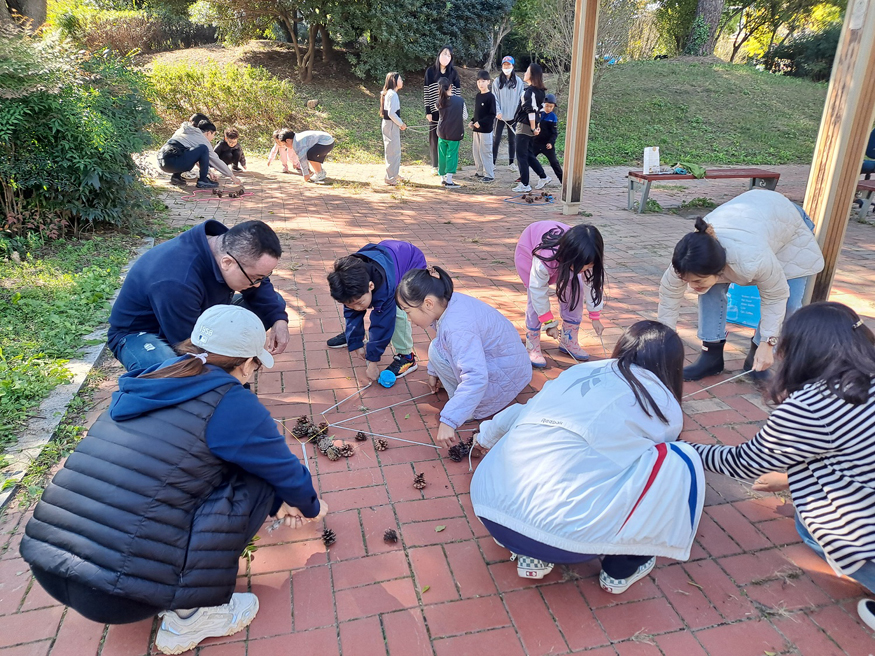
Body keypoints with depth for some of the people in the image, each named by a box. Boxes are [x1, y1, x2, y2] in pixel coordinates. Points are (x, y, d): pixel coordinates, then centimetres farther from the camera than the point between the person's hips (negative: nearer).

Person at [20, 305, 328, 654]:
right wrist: (311, 507, 29)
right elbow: (285, 472, 6)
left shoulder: (150, 381, 13)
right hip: (118, 595, -8)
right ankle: (191, 615, 9)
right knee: (254, 479, 2)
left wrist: (277, 504, 32)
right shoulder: (231, 405, -9)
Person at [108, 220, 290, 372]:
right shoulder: (176, 283, -40)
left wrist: (279, 319, -19)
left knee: (272, 304, -4)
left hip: (195, 319, 8)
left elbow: (261, 289, -1)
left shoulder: (230, 245, -17)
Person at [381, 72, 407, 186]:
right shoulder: (393, 94, -18)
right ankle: (390, 178, 4)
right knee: (393, 151, -3)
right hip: (391, 125, -10)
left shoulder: (389, 93, 13)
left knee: (396, 151, 19)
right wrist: (401, 124, -13)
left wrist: (400, 123, 9)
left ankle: (394, 174, 30)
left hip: (389, 124, 10)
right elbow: (391, 113, -24)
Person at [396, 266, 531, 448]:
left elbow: (475, 379, -41)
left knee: (437, 352, -20)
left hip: (506, 378, -10)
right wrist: (433, 372, 25)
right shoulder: (449, 302, -5)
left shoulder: (457, 327, -34)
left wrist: (448, 422, -41)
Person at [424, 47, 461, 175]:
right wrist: (427, 111, -5)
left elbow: (457, 92, 5)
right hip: (434, 110, 0)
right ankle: (435, 165, 13)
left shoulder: (453, 72, 4)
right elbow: (426, 92, 0)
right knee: (434, 136, 4)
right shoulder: (430, 71, 1)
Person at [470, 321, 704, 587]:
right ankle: (623, 568, 21)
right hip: (564, 533, -5)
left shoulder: (577, 372, 19)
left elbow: (519, 414, 34)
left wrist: (486, 435, 55)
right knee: (680, 463, 10)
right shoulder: (666, 406, 10)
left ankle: (533, 555, 22)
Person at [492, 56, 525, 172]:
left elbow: (521, 97, 2)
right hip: (500, 115, -1)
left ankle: (511, 163, 17)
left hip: (513, 115, 1)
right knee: (496, 139, 3)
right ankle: (493, 162, 9)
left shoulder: (518, 81, 1)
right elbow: (494, 97, -1)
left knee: (512, 140, 9)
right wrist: (497, 111, -12)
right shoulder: (497, 81, 0)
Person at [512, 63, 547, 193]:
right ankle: (543, 177, 24)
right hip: (530, 127, 9)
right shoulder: (539, 91, 12)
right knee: (528, 154, 20)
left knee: (522, 156, -2)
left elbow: (531, 111, -22)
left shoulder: (529, 91, -17)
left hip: (524, 126, -9)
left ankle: (525, 185, 2)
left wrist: (533, 128, -19)